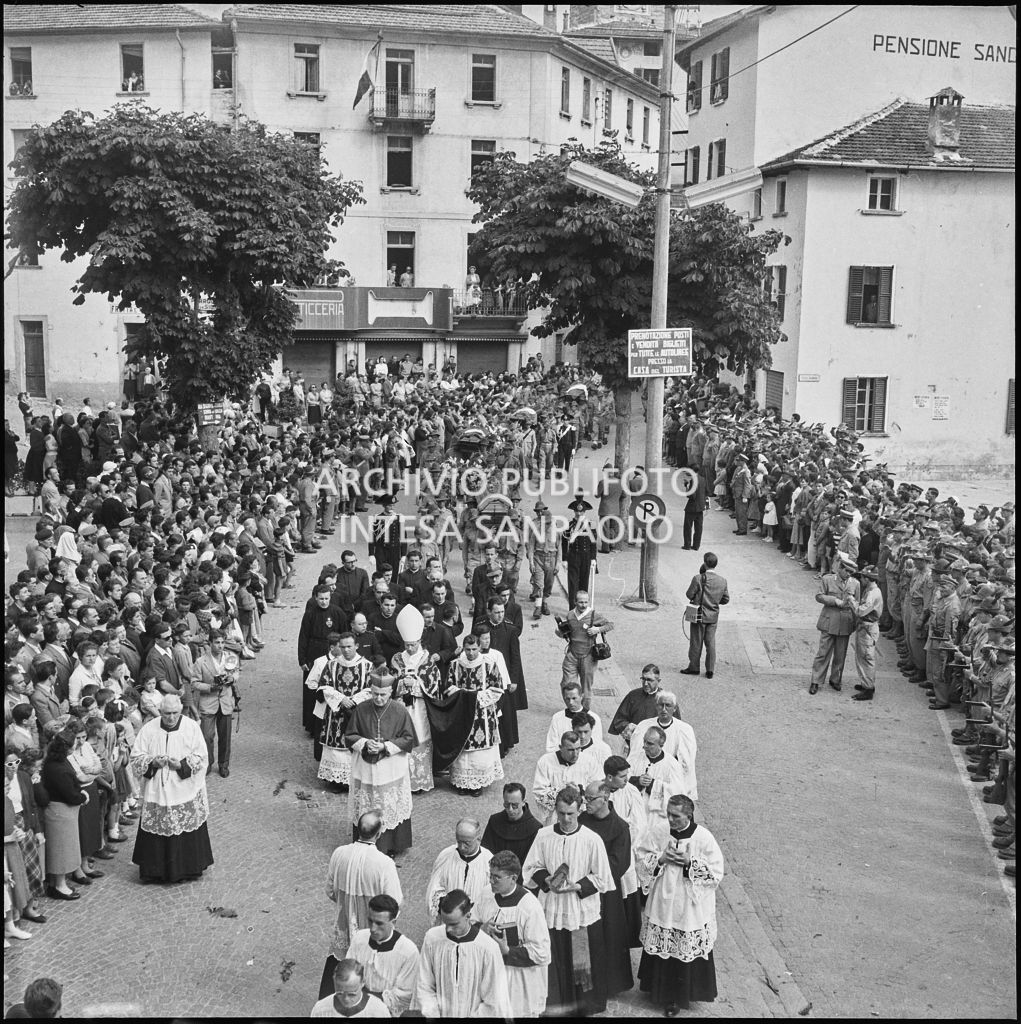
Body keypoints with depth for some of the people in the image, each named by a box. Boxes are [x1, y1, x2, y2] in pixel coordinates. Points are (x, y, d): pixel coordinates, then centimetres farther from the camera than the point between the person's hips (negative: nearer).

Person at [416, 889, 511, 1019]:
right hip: (440, 1013, 3)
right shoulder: (432, 938, -4)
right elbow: (424, 987, 5)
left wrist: (470, 1017, -7)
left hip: (474, 1014, -3)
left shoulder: (488, 948, -13)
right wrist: (432, 1014, -5)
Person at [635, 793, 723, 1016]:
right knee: (660, 950, 14)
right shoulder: (658, 830, -10)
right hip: (662, 904, 3)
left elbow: (716, 873, -11)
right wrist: (661, 858, -18)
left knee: (687, 953, 8)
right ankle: (662, 992, 35)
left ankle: (681, 996, 28)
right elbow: (640, 858, -1)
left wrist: (690, 863, -22)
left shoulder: (703, 838, -17)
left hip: (691, 908, -2)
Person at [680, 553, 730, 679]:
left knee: (696, 643, 9)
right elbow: (726, 600, 3)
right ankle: (710, 670, 14)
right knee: (711, 643, 11)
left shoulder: (698, 579, -19)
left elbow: (689, 595, -12)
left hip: (699, 616, -4)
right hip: (713, 617, 4)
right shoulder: (722, 581, -4)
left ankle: (694, 668, 19)